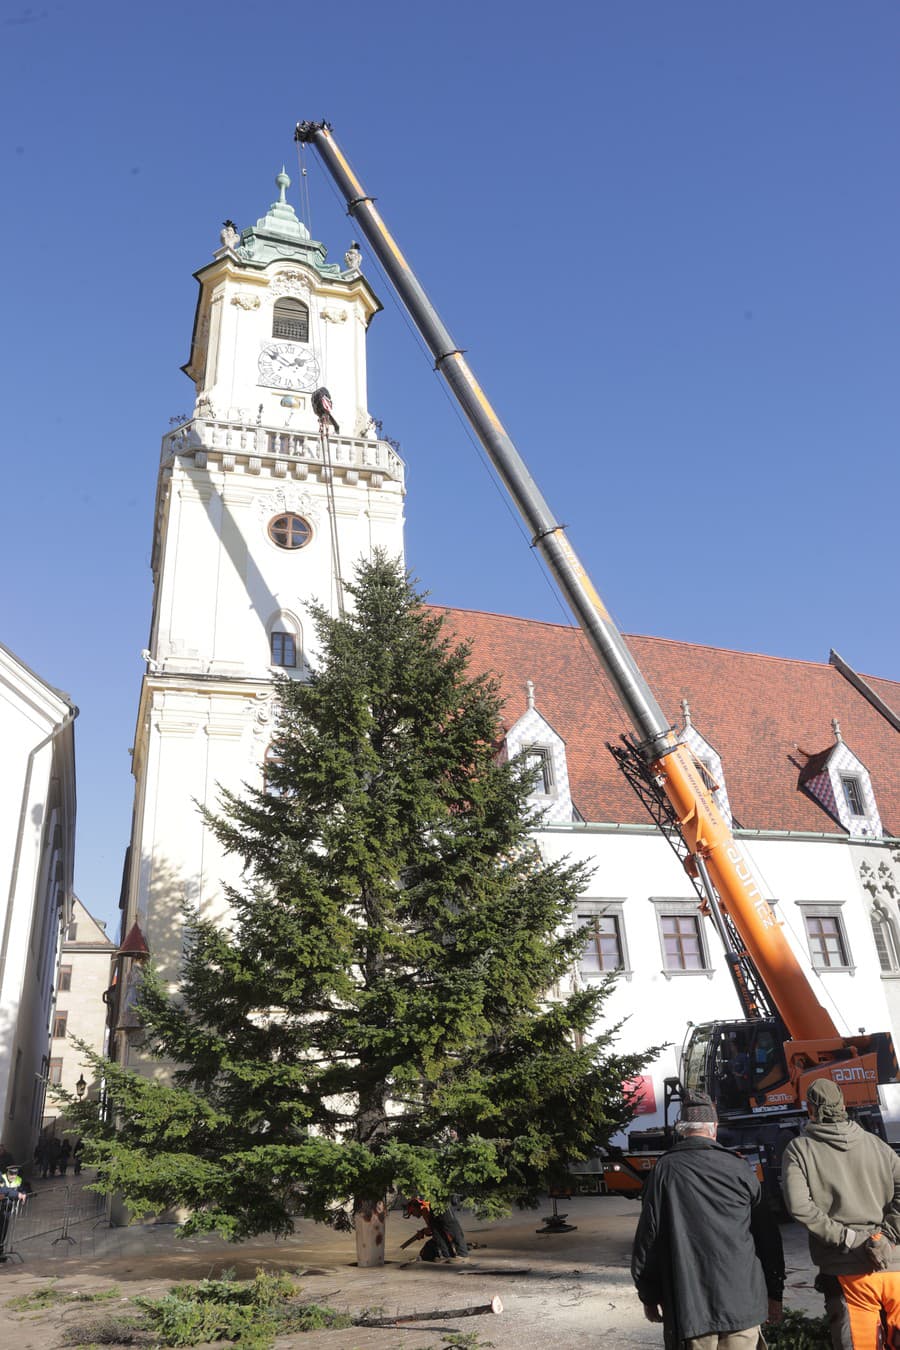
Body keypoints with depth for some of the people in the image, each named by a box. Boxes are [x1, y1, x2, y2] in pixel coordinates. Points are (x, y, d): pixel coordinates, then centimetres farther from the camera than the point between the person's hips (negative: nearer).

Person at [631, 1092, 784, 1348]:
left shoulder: (665, 1170, -3)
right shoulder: (739, 1168, 1)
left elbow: (647, 1238, -1)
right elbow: (767, 1234, 6)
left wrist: (648, 1296, 11)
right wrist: (774, 1292, 18)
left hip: (689, 1306, -1)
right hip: (742, 1302, 1)